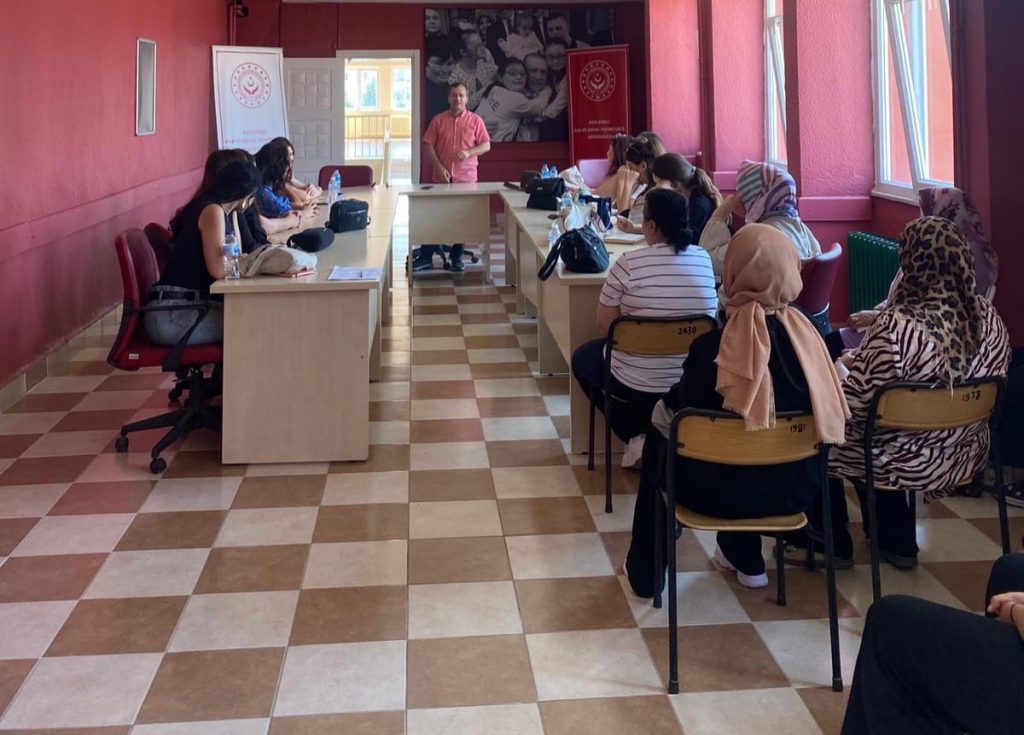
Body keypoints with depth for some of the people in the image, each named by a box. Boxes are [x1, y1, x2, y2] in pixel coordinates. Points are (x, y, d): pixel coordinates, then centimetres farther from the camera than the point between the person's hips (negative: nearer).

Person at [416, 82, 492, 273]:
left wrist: (469, 152, -16)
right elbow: (428, 145, 2)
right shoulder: (438, 120, 4)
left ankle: (457, 259, 16)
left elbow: (486, 145, 2)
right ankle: (425, 257, 7)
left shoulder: (475, 120, 3)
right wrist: (439, 167, -11)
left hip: (466, 178, 0)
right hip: (442, 178, 0)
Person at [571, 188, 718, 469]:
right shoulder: (704, 259, -3)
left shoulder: (629, 263, -18)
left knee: (583, 357, 26)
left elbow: (604, 326, -10)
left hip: (636, 383, -6)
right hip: (695, 384, 6)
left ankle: (637, 437, 13)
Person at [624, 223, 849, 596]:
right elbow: (825, 418, 2)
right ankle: (745, 559, 44)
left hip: (720, 491, -4)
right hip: (793, 489, 4)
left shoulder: (710, 346, -22)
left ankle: (646, 571, 34)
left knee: (659, 434, 25)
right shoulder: (806, 335, -10)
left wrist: (668, 404, 14)